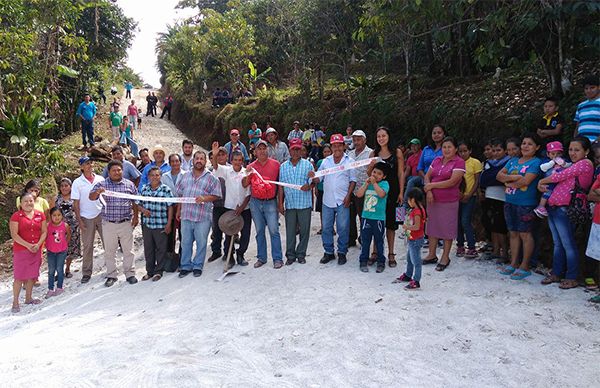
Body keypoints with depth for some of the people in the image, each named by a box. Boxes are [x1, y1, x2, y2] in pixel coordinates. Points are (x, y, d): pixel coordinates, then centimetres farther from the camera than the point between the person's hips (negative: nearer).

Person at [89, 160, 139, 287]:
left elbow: (135, 202, 8)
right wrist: (97, 192, -31)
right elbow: (91, 197, -9)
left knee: (128, 250, 5)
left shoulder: (129, 184, 3)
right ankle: (111, 275, 20)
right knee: (109, 251, 8)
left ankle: (130, 274, 17)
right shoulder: (102, 184, 1)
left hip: (126, 223, 0)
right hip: (108, 224, 0)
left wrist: (135, 217, 3)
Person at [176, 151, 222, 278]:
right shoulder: (185, 176, 13)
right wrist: (178, 210, 16)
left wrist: (205, 198, -18)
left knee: (201, 243, 4)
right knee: (185, 242, 9)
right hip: (186, 215, 3)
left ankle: (198, 266, 18)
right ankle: (186, 266, 21)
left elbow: (216, 195, -2)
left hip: (203, 217, -3)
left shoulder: (211, 178, 0)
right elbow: (180, 194, 18)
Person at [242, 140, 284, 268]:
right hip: (255, 202, 3)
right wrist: (248, 174, -12)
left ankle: (277, 259, 1)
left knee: (274, 231, -6)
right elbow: (244, 185, 6)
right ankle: (261, 258, 19)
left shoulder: (275, 164, 1)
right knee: (259, 231, 10)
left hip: (270, 202, -3)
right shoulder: (251, 166, 7)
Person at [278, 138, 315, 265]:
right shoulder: (283, 166, 8)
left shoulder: (307, 165, 2)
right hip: (289, 204, 1)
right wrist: (280, 203, 5)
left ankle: (301, 254, 19)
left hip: (304, 203, -1)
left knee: (304, 230, 5)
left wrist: (309, 186, -21)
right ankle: (290, 255, 18)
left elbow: (313, 182, 2)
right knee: (290, 231, 6)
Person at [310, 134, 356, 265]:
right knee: (326, 228, 9)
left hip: (342, 201, -3)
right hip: (327, 200, 3)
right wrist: (313, 176, -13)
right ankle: (329, 252, 21)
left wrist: (348, 196, -11)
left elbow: (353, 180, -2)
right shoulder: (326, 161, 9)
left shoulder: (349, 161, 0)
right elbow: (318, 179, 9)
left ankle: (342, 253, 16)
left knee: (343, 228, 2)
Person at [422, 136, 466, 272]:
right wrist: (428, 191, -10)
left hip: (449, 201, -5)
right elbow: (427, 176, 8)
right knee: (432, 226, 11)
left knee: (447, 229, 3)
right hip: (433, 200, 6)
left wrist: (432, 185, -12)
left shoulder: (459, 162, -8)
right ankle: (432, 255, 23)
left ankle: (445, 258, 15)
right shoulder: (437, 160, 10)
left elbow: (452, 182, -17)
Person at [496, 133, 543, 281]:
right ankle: (513, 264, 21)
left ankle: (524, 267, 9)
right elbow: (499, 175, 6)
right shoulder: (513, 161, 13)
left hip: (526, 204, -6)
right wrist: (514, 177, -11)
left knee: (525, 234, 0)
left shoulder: (536, 162, -7)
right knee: (513, 233, 12)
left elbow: (526, 181, -18)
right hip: (510, 202, 7)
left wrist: (508, 182, -6)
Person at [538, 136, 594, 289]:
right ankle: (556, 274, 23)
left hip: (564, 209, -9)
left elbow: (560, 176, -10)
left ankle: (572, 278, 5)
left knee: (568, 244, -3)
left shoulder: (585, 163, -7)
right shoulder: (573, 165, 22)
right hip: (553, 207, 9)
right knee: (558, 244, 15)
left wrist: (542, 181, 3)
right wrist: (545, 187, 5)